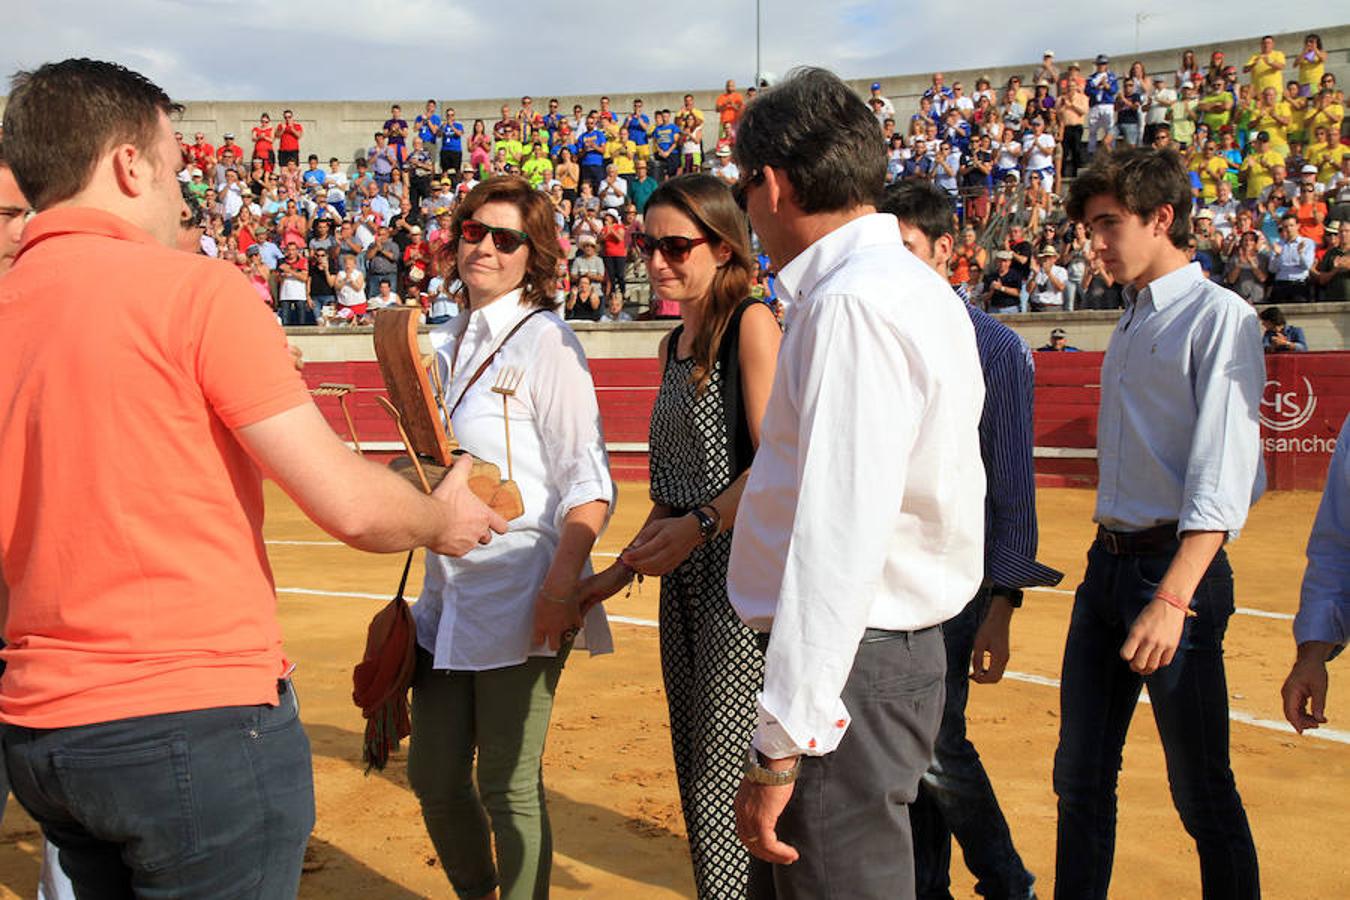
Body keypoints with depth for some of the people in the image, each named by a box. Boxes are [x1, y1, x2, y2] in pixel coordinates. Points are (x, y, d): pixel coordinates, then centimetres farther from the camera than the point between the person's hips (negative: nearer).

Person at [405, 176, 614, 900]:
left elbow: (588, 481, -13)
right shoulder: (446, 344, 13)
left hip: (520, 599, -7)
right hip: (447, 593, 7)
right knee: (434, 778, 14)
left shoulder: (544, 342, -8)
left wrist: (562, 583, -22)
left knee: (508, 787, 1)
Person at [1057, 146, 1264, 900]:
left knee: (1203, 791, 3)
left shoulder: (1220, 317, -10)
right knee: (1081, 779, 14)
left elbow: (1224, 477, -19)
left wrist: (1173, 597, -27)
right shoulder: (1130, 326, 14)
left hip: (1177, 564, -8)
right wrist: (1115, 561, 13)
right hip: (1108, 562, 8)